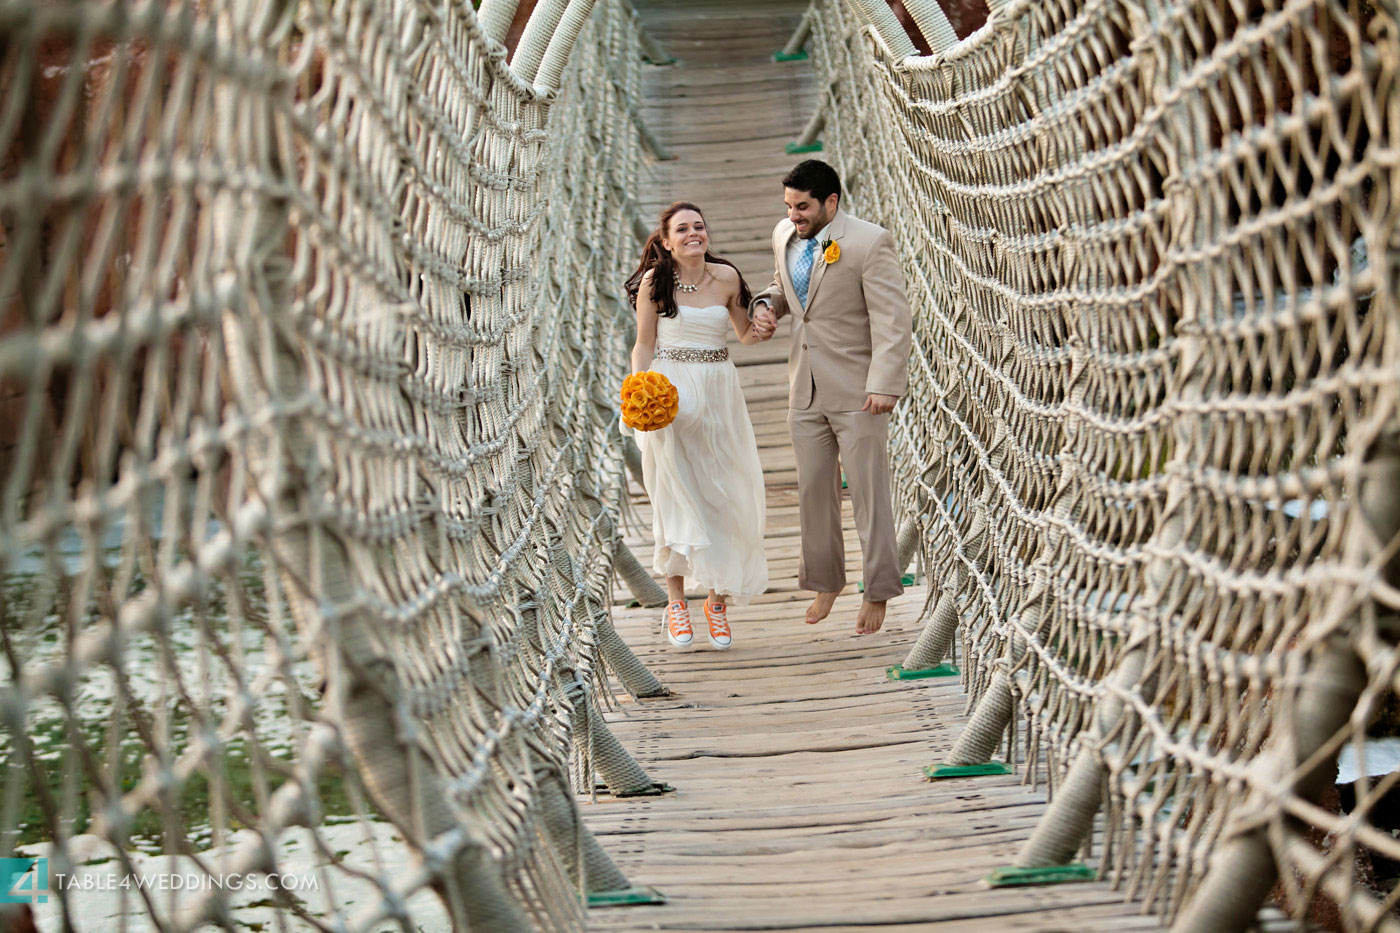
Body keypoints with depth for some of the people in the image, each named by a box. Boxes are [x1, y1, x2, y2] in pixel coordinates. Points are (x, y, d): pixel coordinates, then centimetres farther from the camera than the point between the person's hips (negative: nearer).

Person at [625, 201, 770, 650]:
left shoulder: (726, 277, 2)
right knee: (678, 495, -2)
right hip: (671, 392, -3)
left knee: (721, 496, 3)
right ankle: (676, 603, 7)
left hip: (717, 391, 3)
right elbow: (644, 345, 0)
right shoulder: (655, 281, -4)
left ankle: (718, 600, 15)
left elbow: (745, 333, 14)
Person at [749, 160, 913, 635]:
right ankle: (825, 583, 27)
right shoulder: (784, 235, 5)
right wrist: (766, 304, 2)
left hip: (857, 392, -6)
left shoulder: (869, 243, -17)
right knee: (812, 489, 12)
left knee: (869, 494, 1)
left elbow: (893, 320, -17)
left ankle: (878, 592, 12)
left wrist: (884, 385, -24)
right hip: (805, 390, 6)